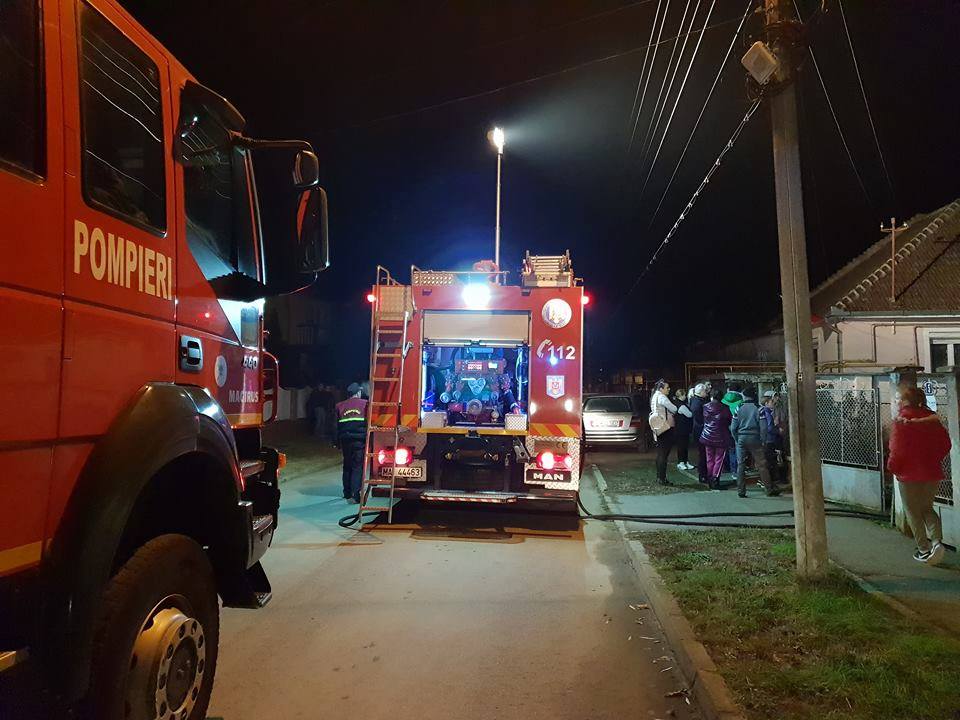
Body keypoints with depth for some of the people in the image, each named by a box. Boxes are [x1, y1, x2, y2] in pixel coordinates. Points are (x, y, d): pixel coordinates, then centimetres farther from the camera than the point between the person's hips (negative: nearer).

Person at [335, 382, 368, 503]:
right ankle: (355, 495, -12)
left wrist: (337, 443, 17)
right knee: (358, 467, -2)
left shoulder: (340, 406, 10)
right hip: (360, 440, -4)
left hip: (345, 440, 4)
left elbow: (336, 426, 12)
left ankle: (347, 493, 24)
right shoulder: (365, 404, 1)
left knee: (347, 466, 17)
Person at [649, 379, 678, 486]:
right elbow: (674, 409, -14)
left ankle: (659, 477, 20)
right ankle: (662, 478, -4)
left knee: (660, 453, 14)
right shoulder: (661, 397, -15)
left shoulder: (654, 396, 16)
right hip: (665, 428, -10)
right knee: (664, 454, -7)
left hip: (659, 428, 10)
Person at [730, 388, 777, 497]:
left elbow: (733, 427, 0)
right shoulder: (758, 408, -3)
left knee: (740, 465, 5)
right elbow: (763, 427, -9)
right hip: (754, 439, -1)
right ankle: (770, 488, 9)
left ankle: (741, 491, 5)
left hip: (741, 439, 1)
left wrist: (736, 439, 11)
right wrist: (763, 441, 0)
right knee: (761, 465, 4)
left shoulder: (739, 409, 1)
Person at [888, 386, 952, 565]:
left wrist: (892, 467, -3)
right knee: (927, 508, 20)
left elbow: (897, 449, -18)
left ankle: (924, 550, 10)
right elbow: (945, 444, 5)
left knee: (913, 512, 8)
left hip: (909, 473, -5)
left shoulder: (902, 420, -14)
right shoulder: (932, 418, 2)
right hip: (932, 473, 5)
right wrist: (934, 461, 16)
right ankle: (937, 540, 1)